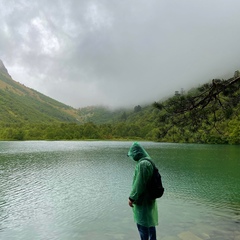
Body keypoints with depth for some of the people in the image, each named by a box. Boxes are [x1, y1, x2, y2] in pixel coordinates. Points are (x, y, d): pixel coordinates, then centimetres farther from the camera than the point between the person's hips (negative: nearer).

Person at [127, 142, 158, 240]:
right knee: (149, 221, 21)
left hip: (143, 200, -9)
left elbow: (139, 184, -25)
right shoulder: (148, 161, 5)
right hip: (149, 198, 9)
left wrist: (132, 198, -15)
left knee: (142, 223, 5)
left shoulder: (142, 164, -25)